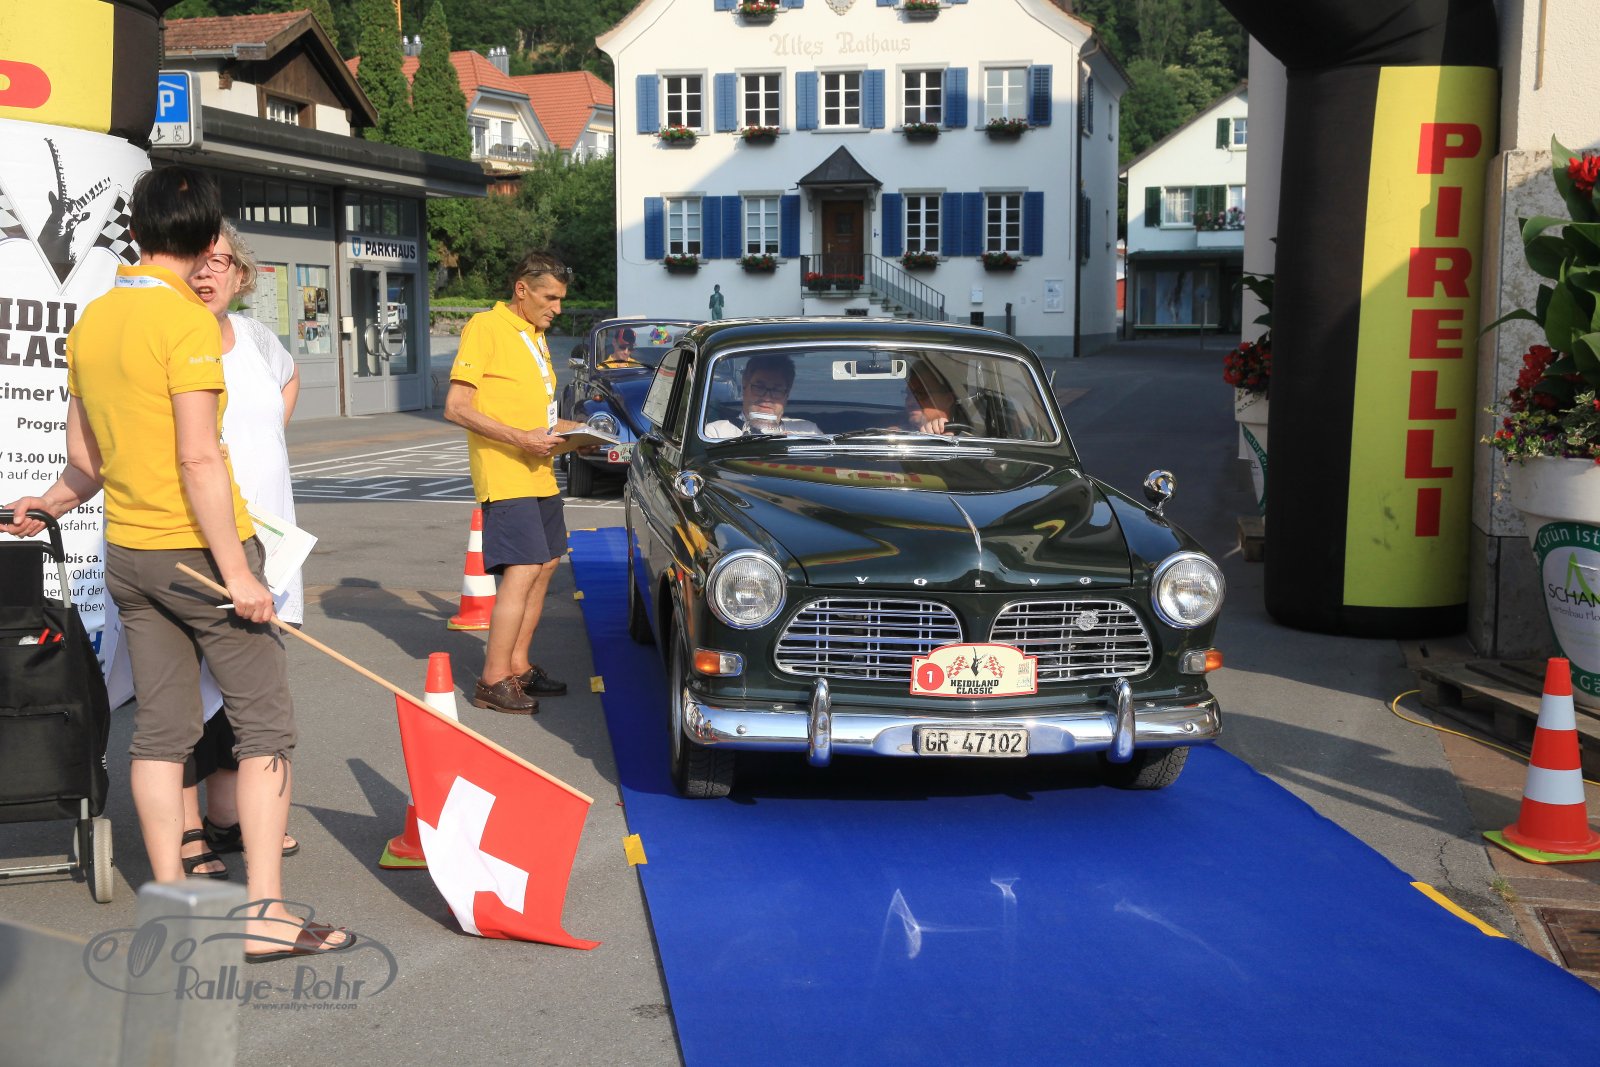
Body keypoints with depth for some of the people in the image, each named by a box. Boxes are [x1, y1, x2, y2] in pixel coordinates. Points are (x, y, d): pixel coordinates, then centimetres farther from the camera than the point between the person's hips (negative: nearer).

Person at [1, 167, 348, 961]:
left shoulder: (90, 321, 8)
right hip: (199, 548, -7)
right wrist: (237, 570, -20)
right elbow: (198, 460, -21)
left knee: (160, 729, 11)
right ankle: (264, 913, -2)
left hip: (127, 553, 7)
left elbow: (84, 457, 15)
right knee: (264, 721, -1)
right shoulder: (189, 319, -15)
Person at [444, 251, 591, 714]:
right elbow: (456, 408, -16)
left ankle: (517, 664, 23)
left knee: (545, 565, 12)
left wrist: (564, 430, 11)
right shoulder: (486, 328, -9)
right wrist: (520, 439, -22)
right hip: (505, 475, -9)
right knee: (522, 570, -15)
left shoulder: (535, 336, 18)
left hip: (538, 473, 9)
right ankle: (493, 681, -10)